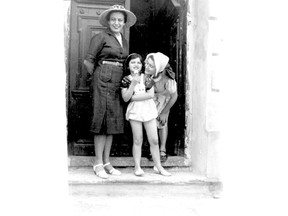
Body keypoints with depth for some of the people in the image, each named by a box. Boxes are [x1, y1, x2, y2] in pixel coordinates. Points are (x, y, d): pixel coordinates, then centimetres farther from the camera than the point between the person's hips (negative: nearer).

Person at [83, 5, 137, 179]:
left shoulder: (125, 42, 17)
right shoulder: (101, 37, -3)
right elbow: (88, 61, -6)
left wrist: (124, 79, 12)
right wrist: (98, 77, 2)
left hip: (117, 84, 6)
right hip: (103, 82, -6)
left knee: (113, 122, 6)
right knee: (102, 120, -6)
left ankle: (107, 162, 13)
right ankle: (98, 163, 0)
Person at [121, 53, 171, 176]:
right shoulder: (126, 79, 1)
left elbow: (151, 94, -7)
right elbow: (125, 98, -9)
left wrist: (133, 97, -10)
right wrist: (134, 83, -17)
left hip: (149, 110, 2)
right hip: (134, 111, -2)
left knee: (154, 140, 3)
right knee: (137, 141, 1)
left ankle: (158, 166, 14)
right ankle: (137, 167, 10)